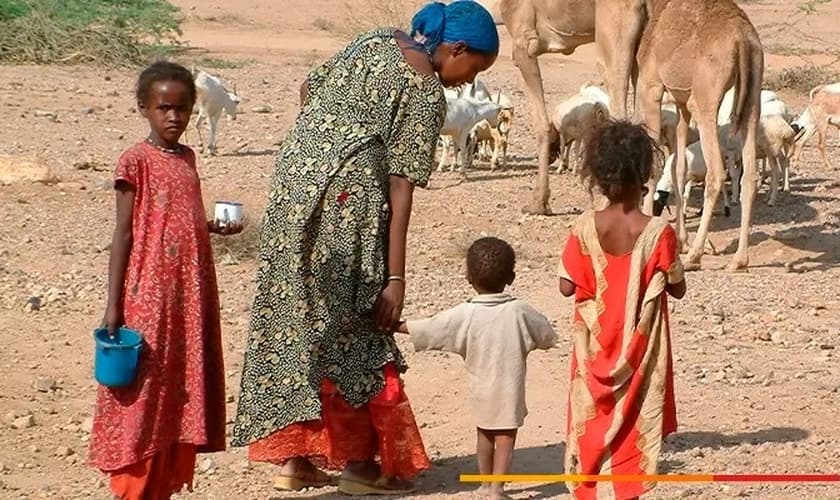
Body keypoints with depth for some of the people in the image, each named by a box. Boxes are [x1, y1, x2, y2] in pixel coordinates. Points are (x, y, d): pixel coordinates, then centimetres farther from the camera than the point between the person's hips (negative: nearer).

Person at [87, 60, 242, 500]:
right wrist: (113, 305, -11)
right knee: (143, 398, -5)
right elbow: (124, 234, -8)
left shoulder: (187, 158, 13)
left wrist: (215, 227, 5)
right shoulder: (136, 161, -7)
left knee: (184, 397, 9)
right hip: (148, 296, -7)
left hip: (192, 296, 7)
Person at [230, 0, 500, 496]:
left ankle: (291, 456, 16)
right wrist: (395, 277, -12)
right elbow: (400, 189, -12)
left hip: (293, 179, 8)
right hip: (347, 200, -8)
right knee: (356, 327, 4)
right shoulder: (427, 95, -8)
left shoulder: (377, 40, 14)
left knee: (293, 316, 11)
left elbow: (309, 89, 20)